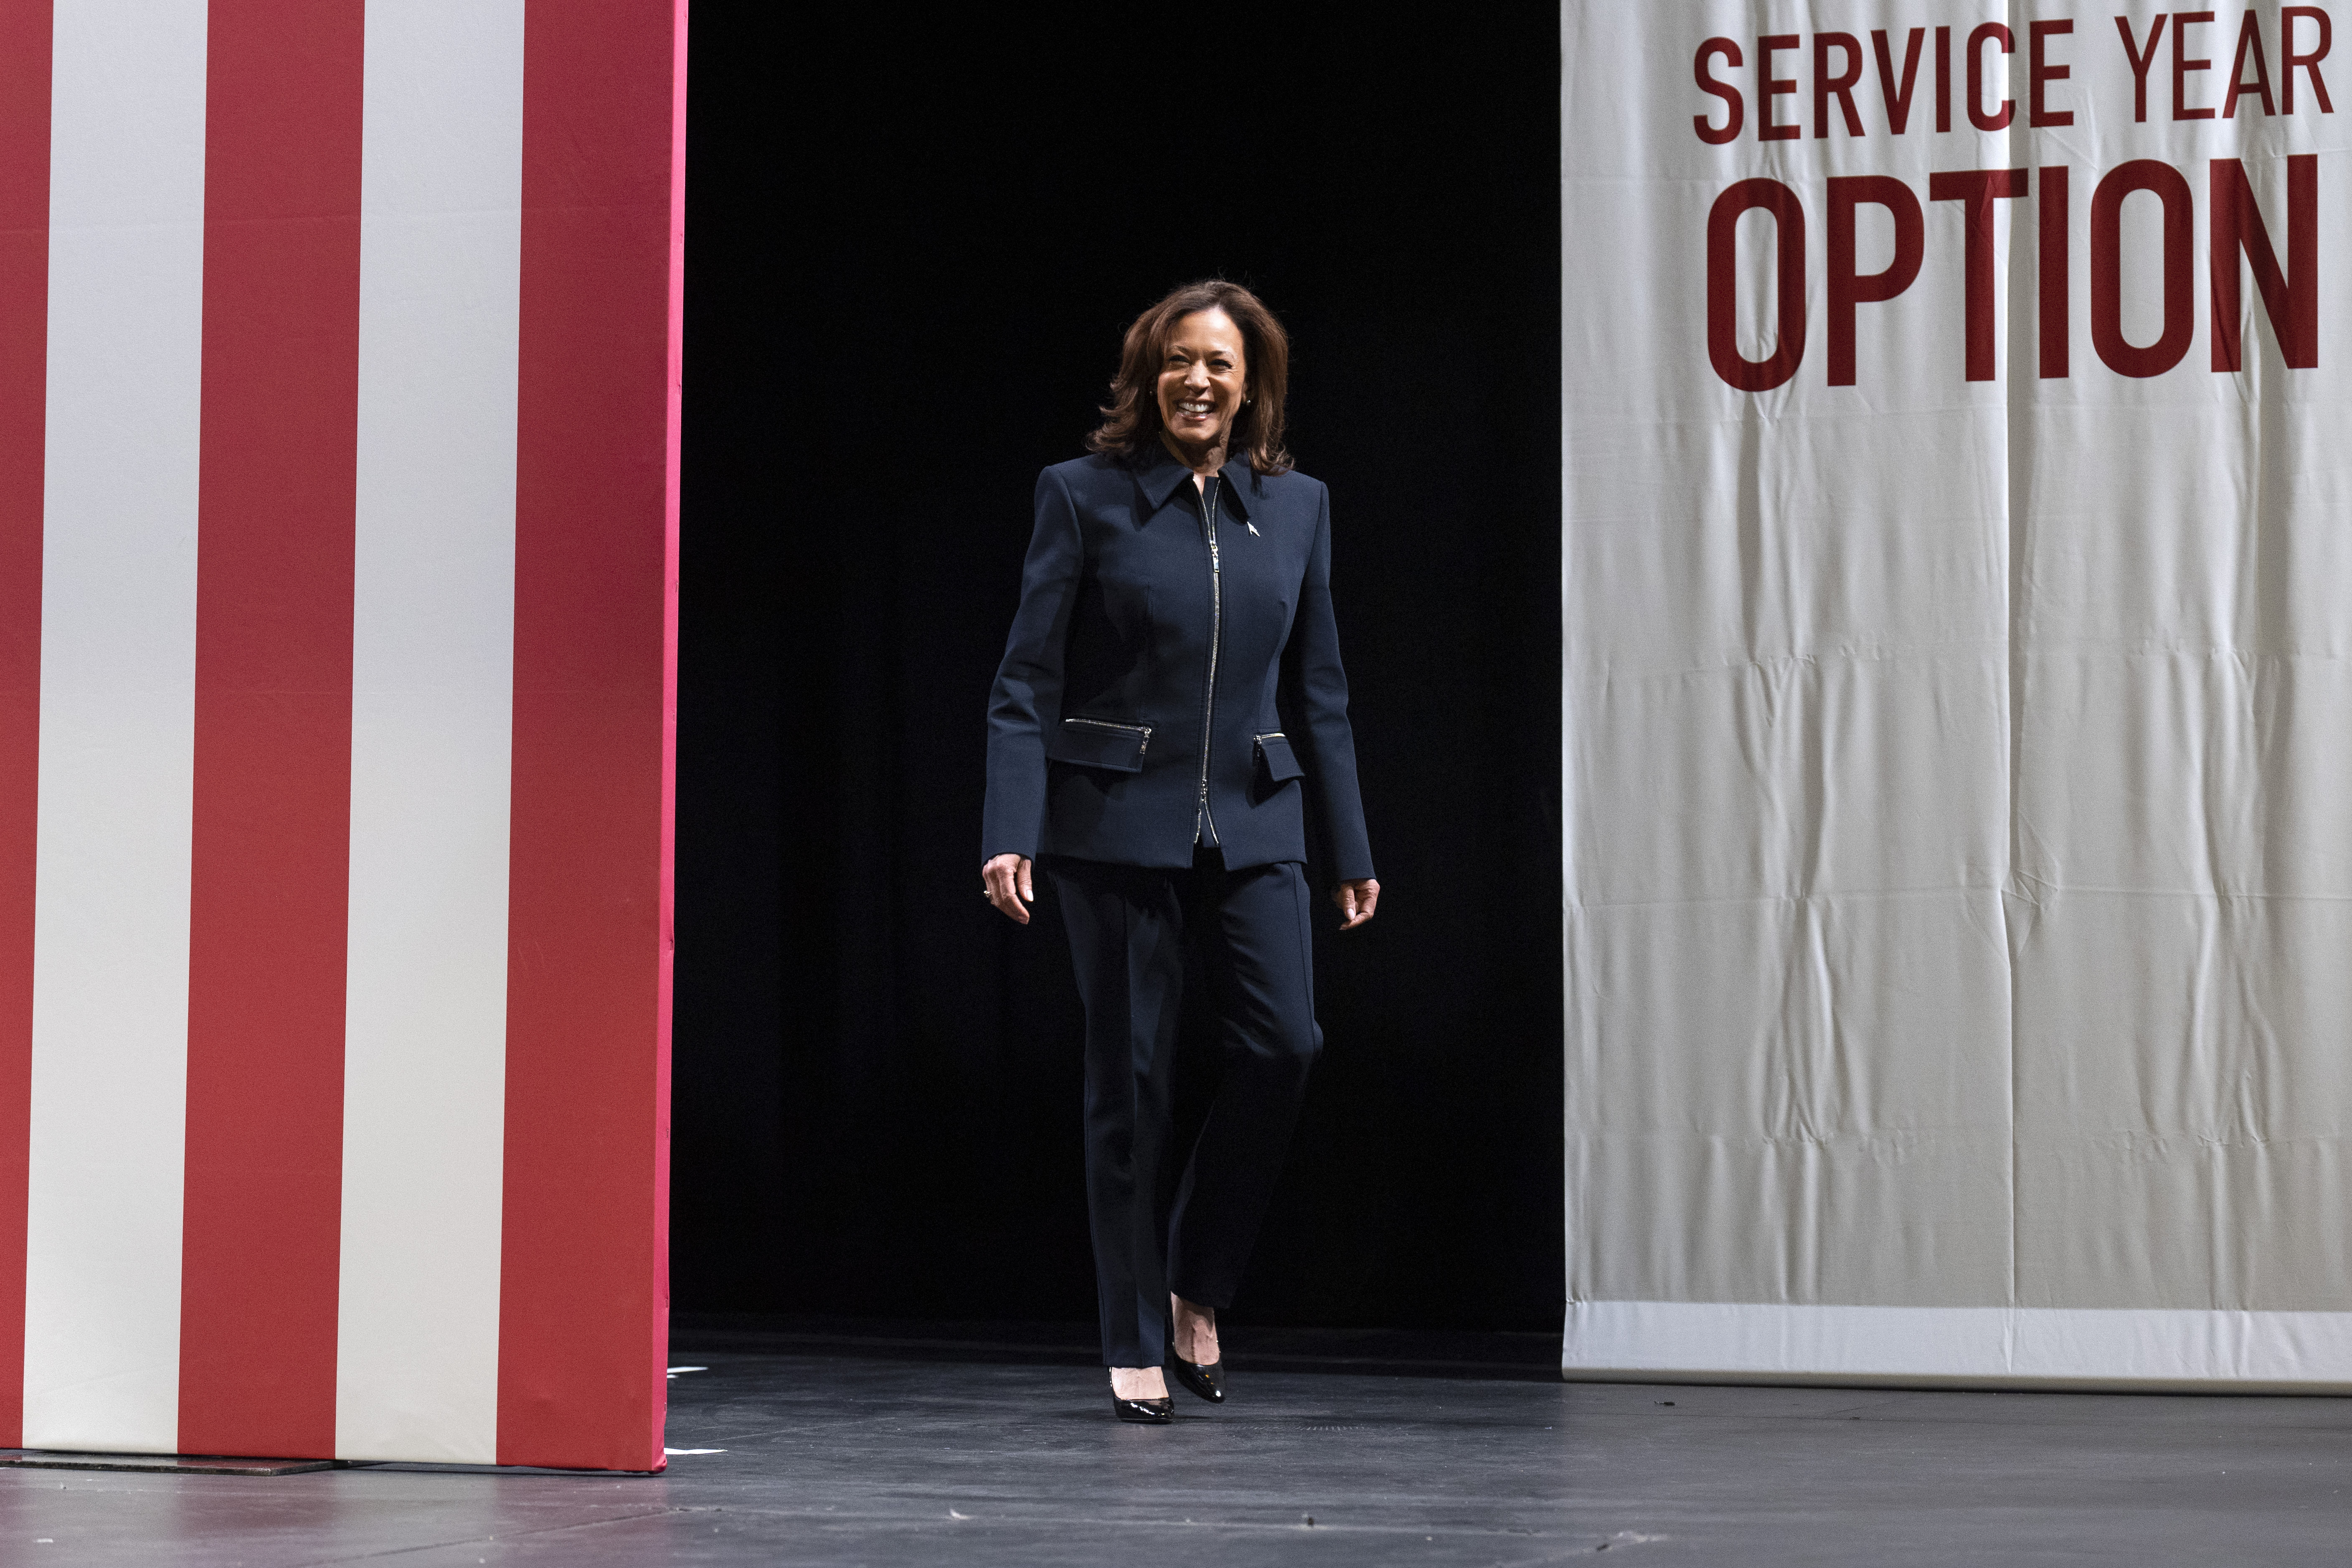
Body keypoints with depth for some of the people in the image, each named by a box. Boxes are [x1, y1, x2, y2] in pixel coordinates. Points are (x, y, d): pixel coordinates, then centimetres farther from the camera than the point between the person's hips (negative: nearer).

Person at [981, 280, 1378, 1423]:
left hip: (1252, 824, 3)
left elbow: (1318, 691, 13)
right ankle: (1135, 1348, 10)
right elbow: (1026, 684, -3)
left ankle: (1197, 1286, 8)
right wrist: (1010, 835, -13)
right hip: (1117, 822, -3)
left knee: (1282, 1042, -13)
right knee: (1129, 1078, -1)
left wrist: (1350, 851, 12)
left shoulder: (1297, 506, 9)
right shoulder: (1085, 496, 0)